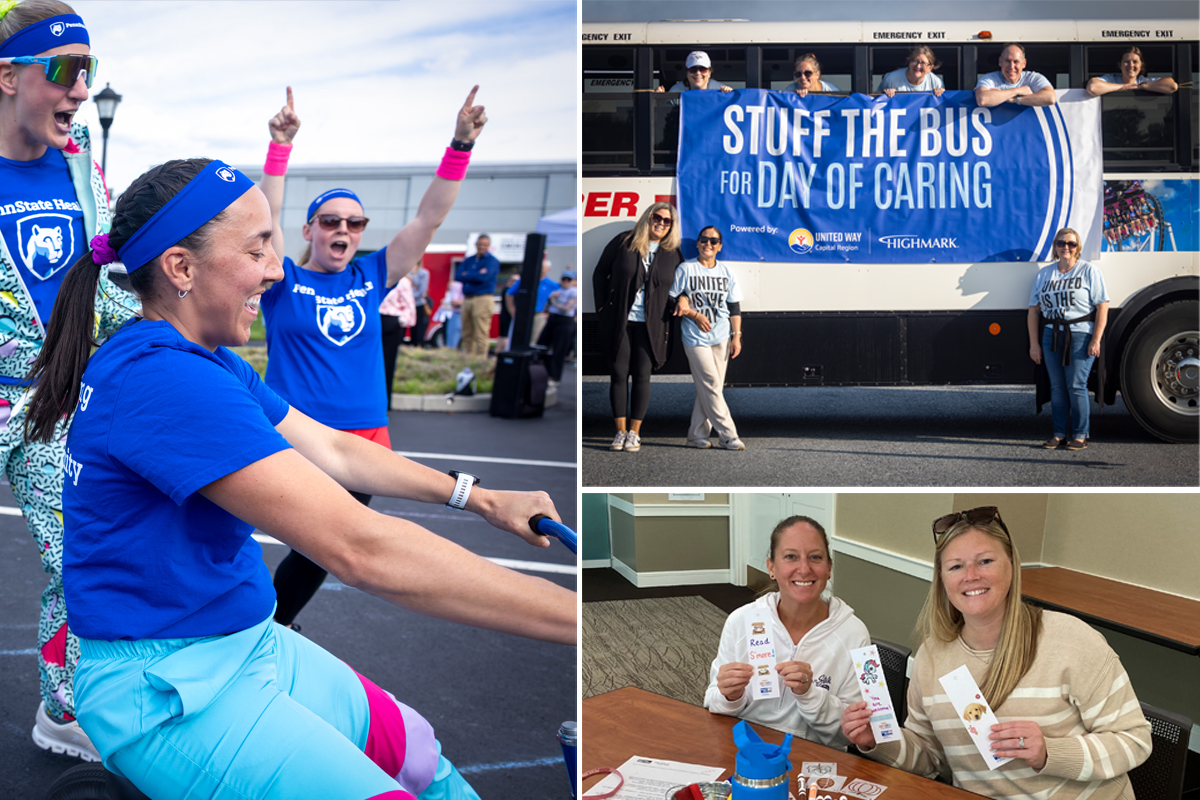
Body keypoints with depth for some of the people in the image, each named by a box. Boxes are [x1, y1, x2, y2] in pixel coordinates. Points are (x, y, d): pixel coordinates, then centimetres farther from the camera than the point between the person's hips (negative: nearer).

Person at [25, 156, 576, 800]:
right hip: (165, 690, -10)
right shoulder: (159, 379, -28)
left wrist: (482, 499, 9)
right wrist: (574, 615, -32)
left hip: (248, 644, 10)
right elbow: (359, 548, -33)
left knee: (414, 748, 13)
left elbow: (332, 450, 15)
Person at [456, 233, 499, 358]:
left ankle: (480, 360, -10)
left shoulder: (492, 261, 1)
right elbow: (459, 276, 3)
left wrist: (467, 275, -1)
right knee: (467, 333, 7)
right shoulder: (468, 261, 18)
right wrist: (477, 276, -8)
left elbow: (484, 277, -13)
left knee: (480, 334, -10)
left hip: (483, 299, -6)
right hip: (467, 299, 6)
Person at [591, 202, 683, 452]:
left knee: (642, 376, 0)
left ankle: (634, 432, 8)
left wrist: (668, 321, 3)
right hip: (619, 322, 0)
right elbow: (600, 274, 8)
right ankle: (620, 431, 9)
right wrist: (602, 308, 2)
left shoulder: (673, 254, 6)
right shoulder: (624, 242, 3)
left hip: (651, 326, 0)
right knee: (618, 374, 1)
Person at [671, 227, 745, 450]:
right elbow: (676, 301, 1)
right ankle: (728, 435, -6)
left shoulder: (727, 272, 12)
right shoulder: (685, 269, 2)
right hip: (695, 338, -4)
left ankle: (697, 435, 9)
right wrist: (695, 315, -13)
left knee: (709, 389, 2)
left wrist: (736, 336, 5)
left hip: (721, 338, 4)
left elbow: (734, 307, 12)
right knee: (711, 386, -9)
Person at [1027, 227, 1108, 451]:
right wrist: (1034, 344, 6)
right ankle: (1060, 433, 13)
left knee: (1076, 386, -6)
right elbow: (1034, 309, 13)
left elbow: (1102, 307, -4)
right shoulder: (1044, 274, 13)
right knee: (1057, 386, 5)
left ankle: (1080, 434, 4)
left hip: (1080, 335, -4)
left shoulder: (1089, 271, 2)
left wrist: (1096, 340, -12)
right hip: (1051, 334, 4)